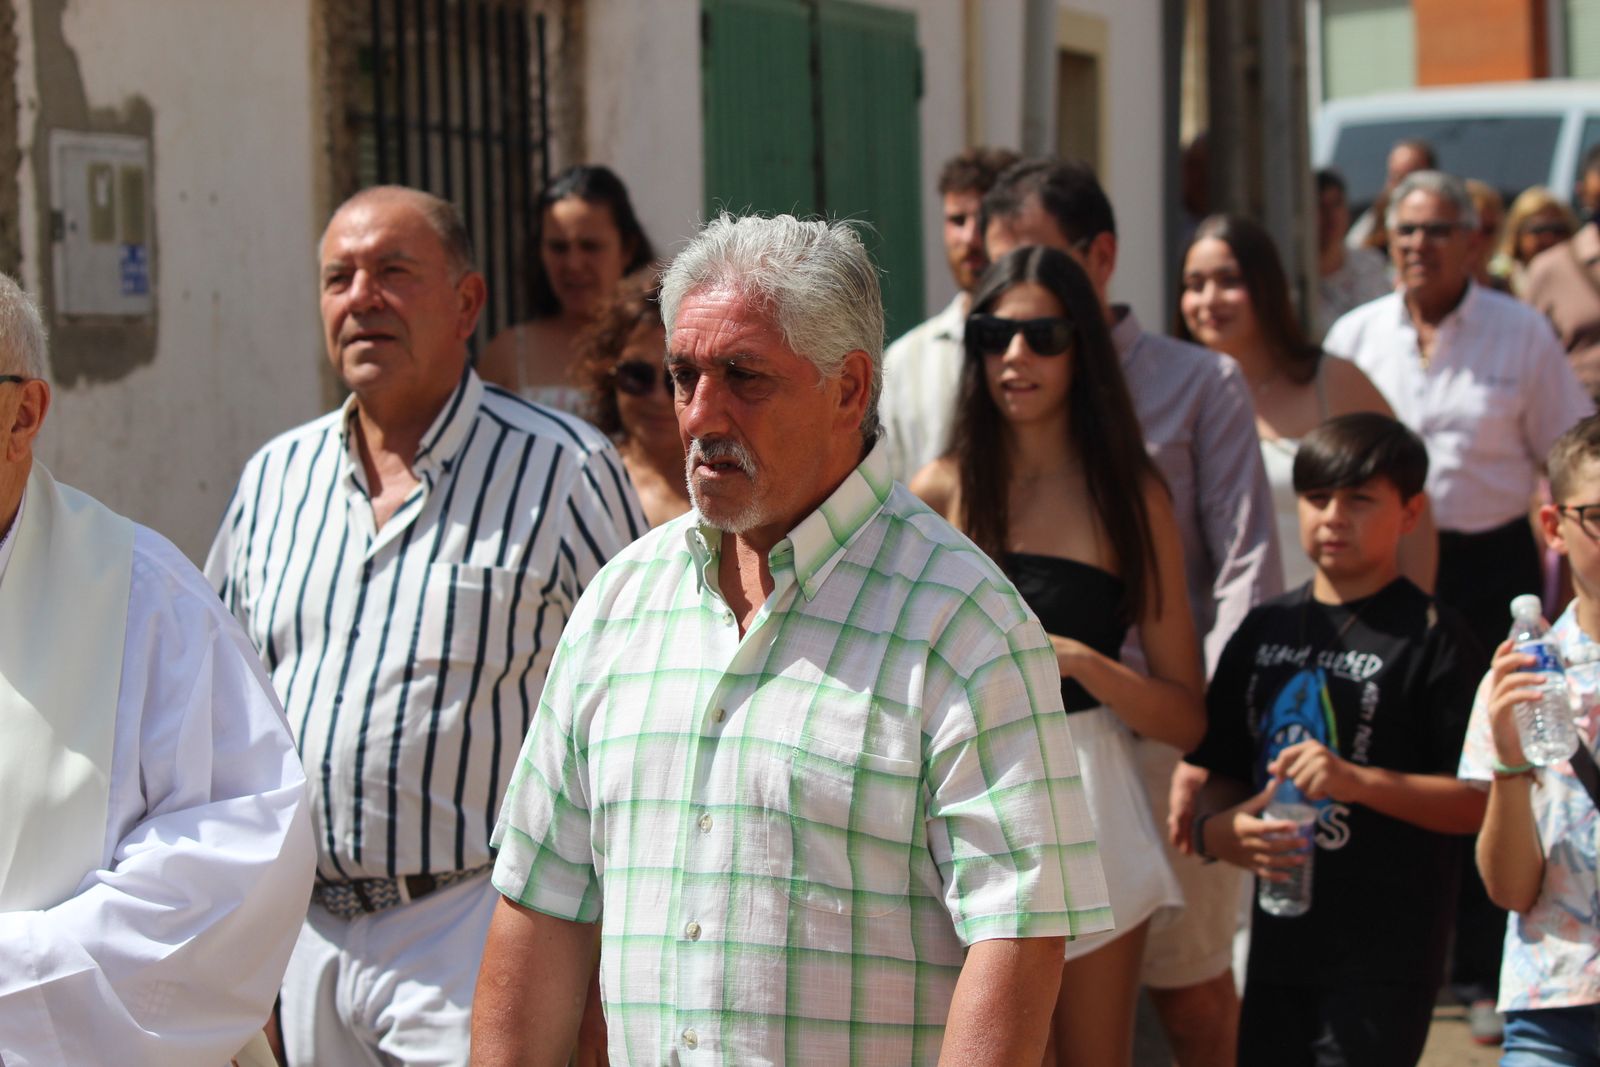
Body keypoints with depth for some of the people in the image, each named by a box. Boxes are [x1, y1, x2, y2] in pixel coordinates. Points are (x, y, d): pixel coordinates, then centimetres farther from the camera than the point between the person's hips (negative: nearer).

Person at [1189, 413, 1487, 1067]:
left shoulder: (1430, 639, -7)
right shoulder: (1265, 631, 12)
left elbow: (1479, 799, -12)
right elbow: (1224, 772, 16)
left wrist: (1358, 780, -22)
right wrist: (1218, 831, -5)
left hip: (1386, 956, -6)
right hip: (1281, 935, 6)